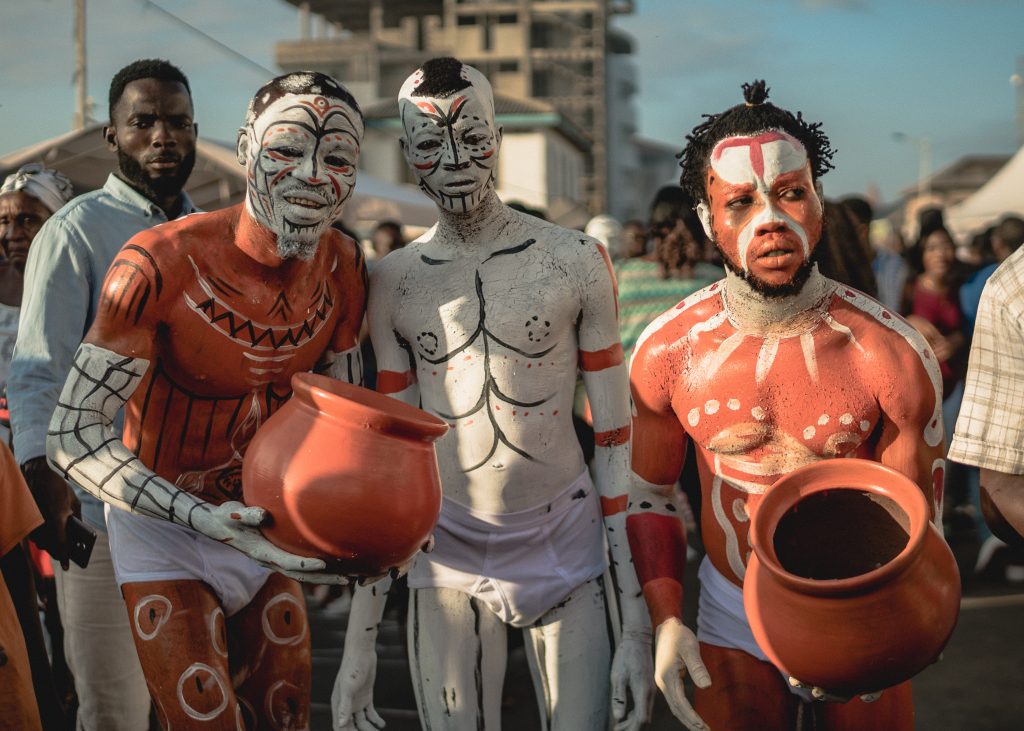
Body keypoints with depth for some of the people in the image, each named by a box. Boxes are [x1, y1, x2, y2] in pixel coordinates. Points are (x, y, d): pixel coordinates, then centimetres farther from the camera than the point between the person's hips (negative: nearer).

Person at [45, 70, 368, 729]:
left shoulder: (344, 269, -8)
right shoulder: (162, 263, -25)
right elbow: (72, 437, -24)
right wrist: (204, 520, -34)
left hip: (266, 525, 6)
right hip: (165, 530, -5)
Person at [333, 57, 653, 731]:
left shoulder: (576, 262, -3)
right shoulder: (393, 286, 1)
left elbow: (616, 441, -2)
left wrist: (636, 627, -6)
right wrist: (360, 642, 2)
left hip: (566, 545, -1)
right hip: (449, 551, 1)